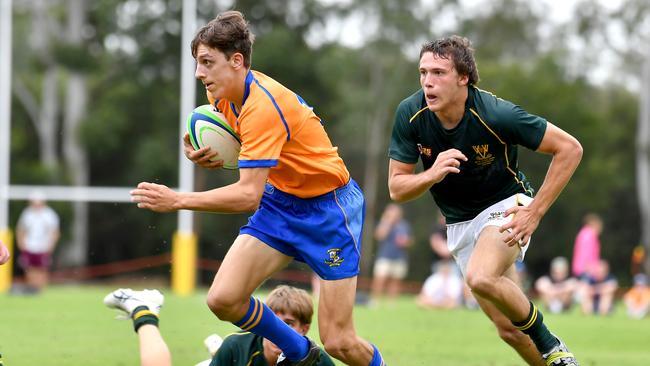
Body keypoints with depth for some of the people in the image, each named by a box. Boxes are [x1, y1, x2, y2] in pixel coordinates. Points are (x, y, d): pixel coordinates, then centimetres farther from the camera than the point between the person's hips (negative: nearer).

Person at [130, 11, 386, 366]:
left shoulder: (263, 105, -29)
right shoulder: (224, 95, -2)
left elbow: (249, 195, -33)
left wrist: (178, 200, -31)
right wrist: (204, 155, -8)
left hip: (327, 204, -8)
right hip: (281, 200, 8)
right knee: (223, 299, -10)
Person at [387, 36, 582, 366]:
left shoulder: (496, 114, -26)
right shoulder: (410, 114, -15)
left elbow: (569, 148, -19)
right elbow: (396, 188, -10)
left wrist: (535, 212, -23)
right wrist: (433, 174, -32)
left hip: (505, 205, -5)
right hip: (460, 223, 5)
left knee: (481, 278, -33)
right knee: (508, 329, 2)